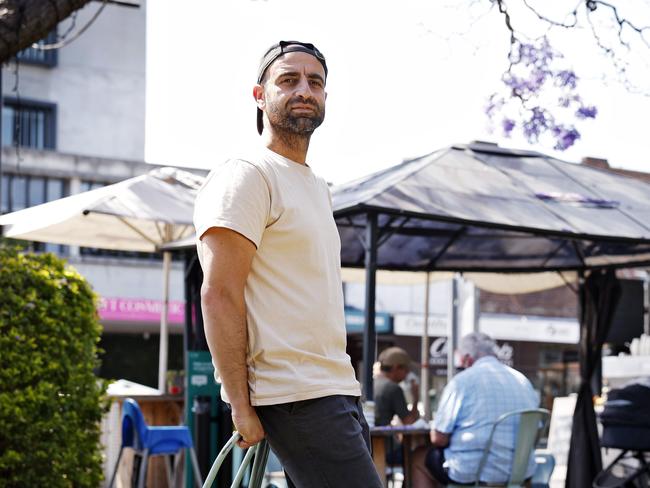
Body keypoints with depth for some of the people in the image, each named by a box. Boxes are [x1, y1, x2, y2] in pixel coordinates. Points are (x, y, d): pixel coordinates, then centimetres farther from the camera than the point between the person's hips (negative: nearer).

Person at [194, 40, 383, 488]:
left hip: (339, 393, 9)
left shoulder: (318, 188, 22)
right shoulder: (247, 176, -7)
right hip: (298, 398, -9)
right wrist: (241, 406, -18)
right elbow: (219, 296, -14)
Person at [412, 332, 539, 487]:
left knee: (419, 458, 22)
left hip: (471, 473, -6)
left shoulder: (462, 381, -6)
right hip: (520, 473, 6)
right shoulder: (524, 381, 10)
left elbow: (438, 438, -8)